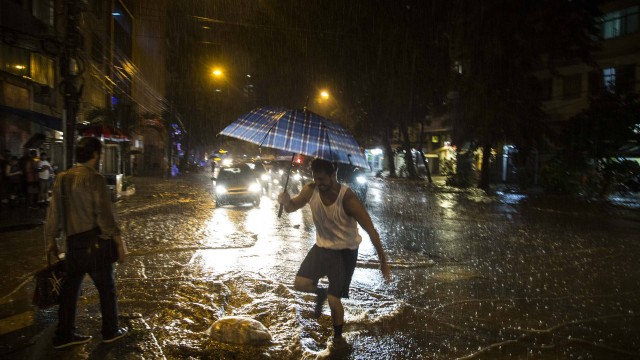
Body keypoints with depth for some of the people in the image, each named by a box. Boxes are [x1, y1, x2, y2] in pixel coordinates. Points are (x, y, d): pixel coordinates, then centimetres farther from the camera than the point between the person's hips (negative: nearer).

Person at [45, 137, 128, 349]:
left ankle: (63, 335, 24)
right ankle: (110, 332, 22)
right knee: (106, 289, 9)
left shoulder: (62, 179, 6)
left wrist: (51, 240, 20)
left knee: (69, 288, 15)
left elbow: (54, 213, 10)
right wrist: (120, 243, -14)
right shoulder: (94, 178, -15)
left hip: (73, 242, 7)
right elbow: (105, 215, -19)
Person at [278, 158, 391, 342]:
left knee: (334, 299, -3)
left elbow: (370, 230, -22)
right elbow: (292, 207, 1)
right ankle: (321, 293, 25)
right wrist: (286, 201, -26)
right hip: (322, 246, 5)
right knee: (300, 284, -10)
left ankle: (338, 336, 25)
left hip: (345, 251, -4)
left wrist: (383, 262, -20)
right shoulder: (310, 190, -14)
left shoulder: (347, 198, -28)